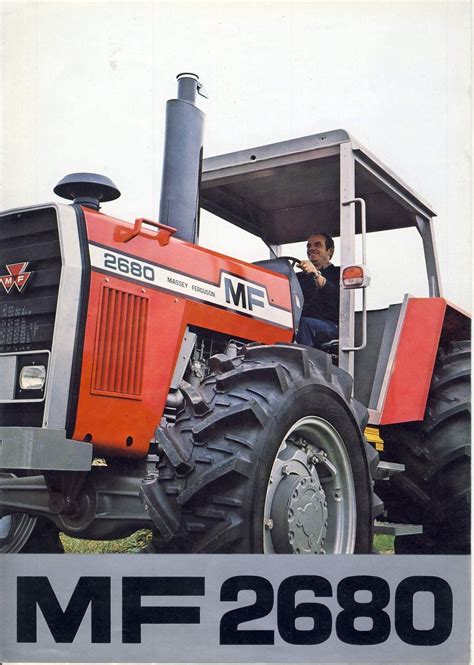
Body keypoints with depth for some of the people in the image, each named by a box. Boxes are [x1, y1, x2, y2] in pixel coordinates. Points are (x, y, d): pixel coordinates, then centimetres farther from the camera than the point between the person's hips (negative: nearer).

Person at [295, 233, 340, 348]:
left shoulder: (338, 273, 19)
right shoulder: (300, 277, 33)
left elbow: (338, 297, -5)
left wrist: (317, 275, -21)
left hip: (332, 326, -3)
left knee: (304, 323, -38)